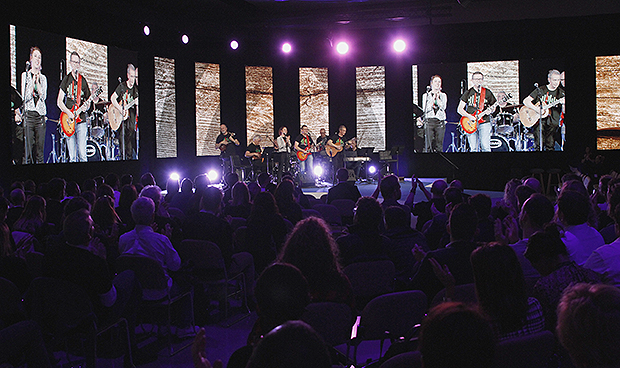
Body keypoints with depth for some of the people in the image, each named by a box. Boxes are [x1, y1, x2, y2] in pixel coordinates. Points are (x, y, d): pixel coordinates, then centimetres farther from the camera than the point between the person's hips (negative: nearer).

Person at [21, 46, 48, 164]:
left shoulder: (43, 78, 16)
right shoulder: (25, 75, 8)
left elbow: (43, 96, 2)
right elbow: (25, 96, -3)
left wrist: (37, 81, -4)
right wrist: (33, 81, -7)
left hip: (40, 115, 2)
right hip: (29, 114, -2)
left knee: (40, 152, 0)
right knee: (29, 150, -6)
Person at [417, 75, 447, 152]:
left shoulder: (443, 95, 14)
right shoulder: (426, 95, 10)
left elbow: (443, 107, -2)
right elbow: (425, 109, -4)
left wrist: (437, 98, -4)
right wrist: (433, 98, -6)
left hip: (440, 122, 1)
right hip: (429, 121, -1)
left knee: (439, 147, -1)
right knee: (428, 146, -7)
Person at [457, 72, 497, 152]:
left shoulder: (487, 92, 9)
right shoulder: (468, 93, 9)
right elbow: (459, 109, 5)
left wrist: (489, 110, -8)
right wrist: (469, 116, -11)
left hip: (484, 122, -1)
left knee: (486, 148, -11)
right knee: (473, 149, 0)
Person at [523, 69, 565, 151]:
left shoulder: (561, 93, 8)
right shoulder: (540, 90, 4)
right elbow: (525, 101, -1)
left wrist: (563, 104, -18)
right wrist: (537, 109, -15)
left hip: (552, 123, 2)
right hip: (538, 121, -1)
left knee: (550, 146, -7)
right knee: (539, 145, -11)